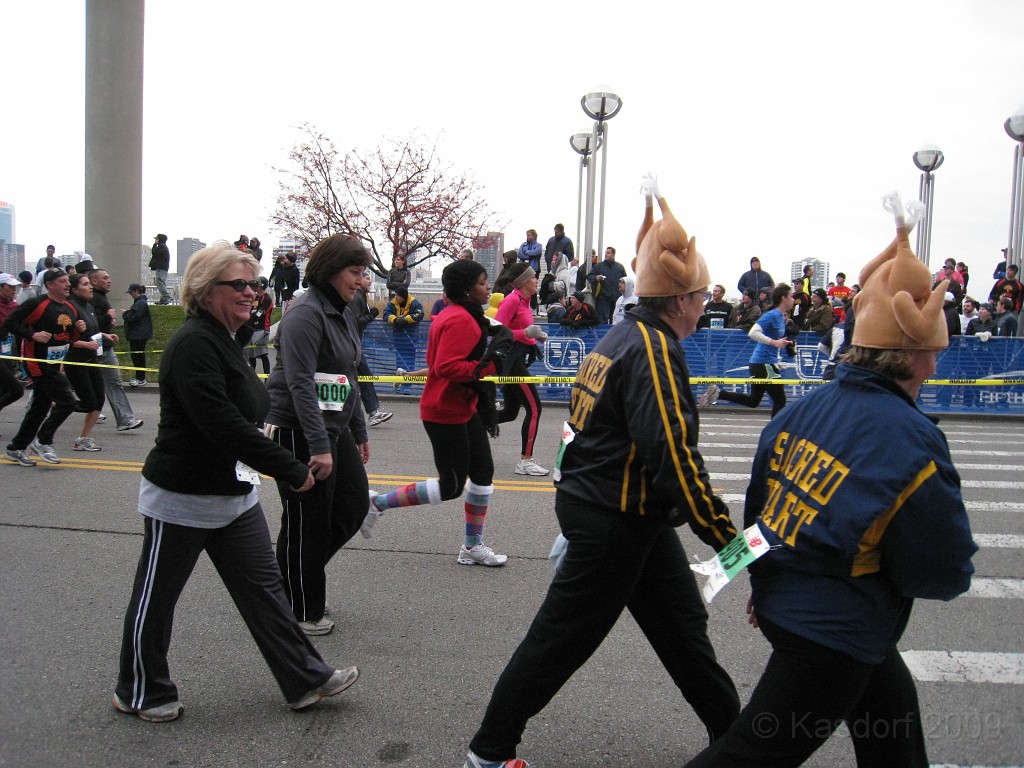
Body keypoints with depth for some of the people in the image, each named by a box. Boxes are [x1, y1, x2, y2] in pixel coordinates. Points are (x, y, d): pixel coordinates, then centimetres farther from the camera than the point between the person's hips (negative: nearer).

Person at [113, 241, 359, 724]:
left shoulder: (223, 340, 9)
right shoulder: (193, 344, -22)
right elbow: (222, 423, -30)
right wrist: (291, 470, -27)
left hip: (234, 493, 9)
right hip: (182, 500, -9)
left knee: (263, 587, 10)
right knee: (156, 598, 11)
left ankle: (305, 679, 18)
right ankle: (140, 693, 31)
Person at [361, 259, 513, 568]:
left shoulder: (455, 315, 12)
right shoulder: (460, 320, -21)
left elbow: (435, 359, 18)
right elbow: (446, 367, -29)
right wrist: (488, 365, -26)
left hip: (464, 408, 11)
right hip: (446, 412, -11)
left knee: (483, 473, 12)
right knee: (451, 486, -2)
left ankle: (473, 546, 24)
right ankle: (378, 503, 12)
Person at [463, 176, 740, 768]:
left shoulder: (623, 337, 9)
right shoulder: (655, 351, -21)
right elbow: (674, 454, -26)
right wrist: (726, 536, -20)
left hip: (630, 518, 10)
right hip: (615, 524, -10)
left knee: (683, 623, 19)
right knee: (561, 639, 3)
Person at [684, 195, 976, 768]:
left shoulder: (809, 406, -2)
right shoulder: (910, 441, -23)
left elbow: (759, 502, 8)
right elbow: (946, 575, -15)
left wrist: (766, 583, 21)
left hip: (783, 602, 8)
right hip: (832, 636, -8)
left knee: (893, 719, 29)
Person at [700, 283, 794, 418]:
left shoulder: (780, 316, 12)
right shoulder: (772, 315, -15)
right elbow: (753, 333, -25)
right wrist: (774, 342, -26)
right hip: (764, 363, -9)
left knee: (753, 401, 15)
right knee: (780, 400, 0)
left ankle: (717, 393, 11)